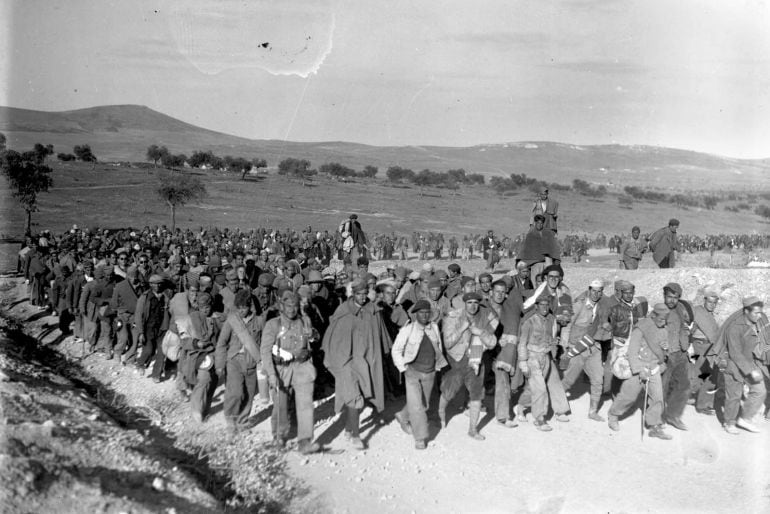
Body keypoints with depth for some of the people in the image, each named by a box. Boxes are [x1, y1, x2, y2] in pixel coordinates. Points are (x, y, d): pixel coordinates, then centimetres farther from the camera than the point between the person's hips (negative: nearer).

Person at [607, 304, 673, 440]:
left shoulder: (663, 330, 5)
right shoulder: (641, 328, -16)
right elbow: (632, 351, -18)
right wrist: (639, 370, -23)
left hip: (654, 369, 5)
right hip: (638, 369, -5)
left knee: (657, 398, -3)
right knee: (628, 396, 5)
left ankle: (655, 427, 6)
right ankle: (613, 416, 26)